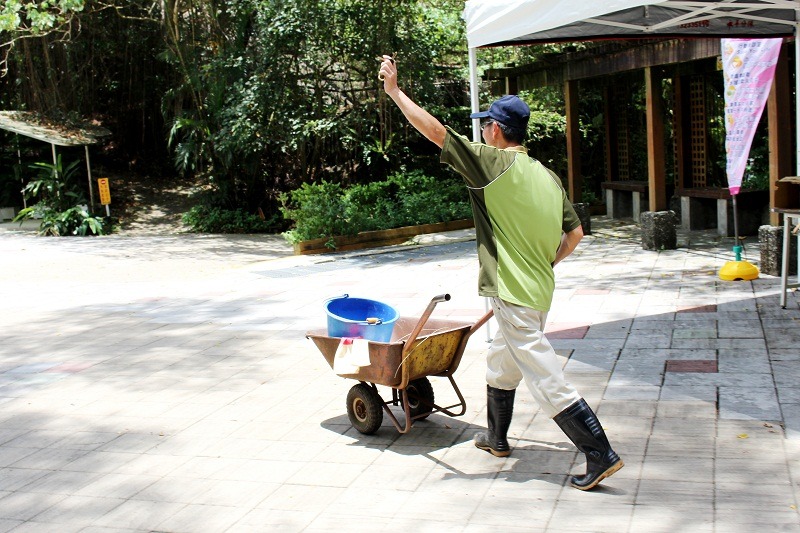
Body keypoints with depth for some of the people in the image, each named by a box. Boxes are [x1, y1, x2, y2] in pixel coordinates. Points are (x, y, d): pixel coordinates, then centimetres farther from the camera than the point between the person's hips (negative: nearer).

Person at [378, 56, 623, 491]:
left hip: (514, 297, -9)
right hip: (538, 292, 9)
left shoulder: (493, 162, -13)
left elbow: (434, 130, -13)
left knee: (547, 380, -4)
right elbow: (574, 233, 13)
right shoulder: (547, 175, 8)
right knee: (501, 364, 26)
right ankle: (496, 437, 43)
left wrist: (394, 91, -3)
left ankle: (601, 455, -1)